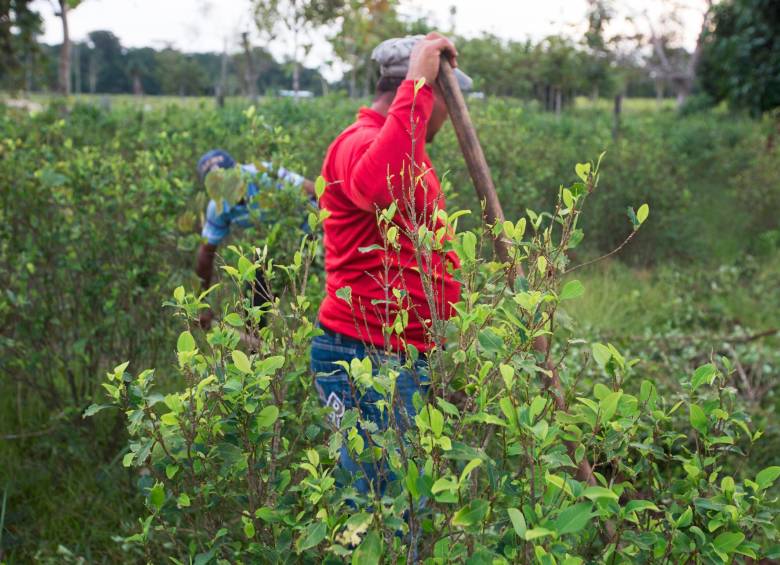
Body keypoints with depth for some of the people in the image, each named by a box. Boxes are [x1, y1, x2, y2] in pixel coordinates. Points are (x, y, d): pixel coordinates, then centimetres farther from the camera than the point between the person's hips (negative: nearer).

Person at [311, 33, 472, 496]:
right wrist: (416, 84, -35)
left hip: (403, 356, 11)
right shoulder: (362, 141, -14)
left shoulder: (404, 148, 21)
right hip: (368, 356, -10)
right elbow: (377, 187, -41)